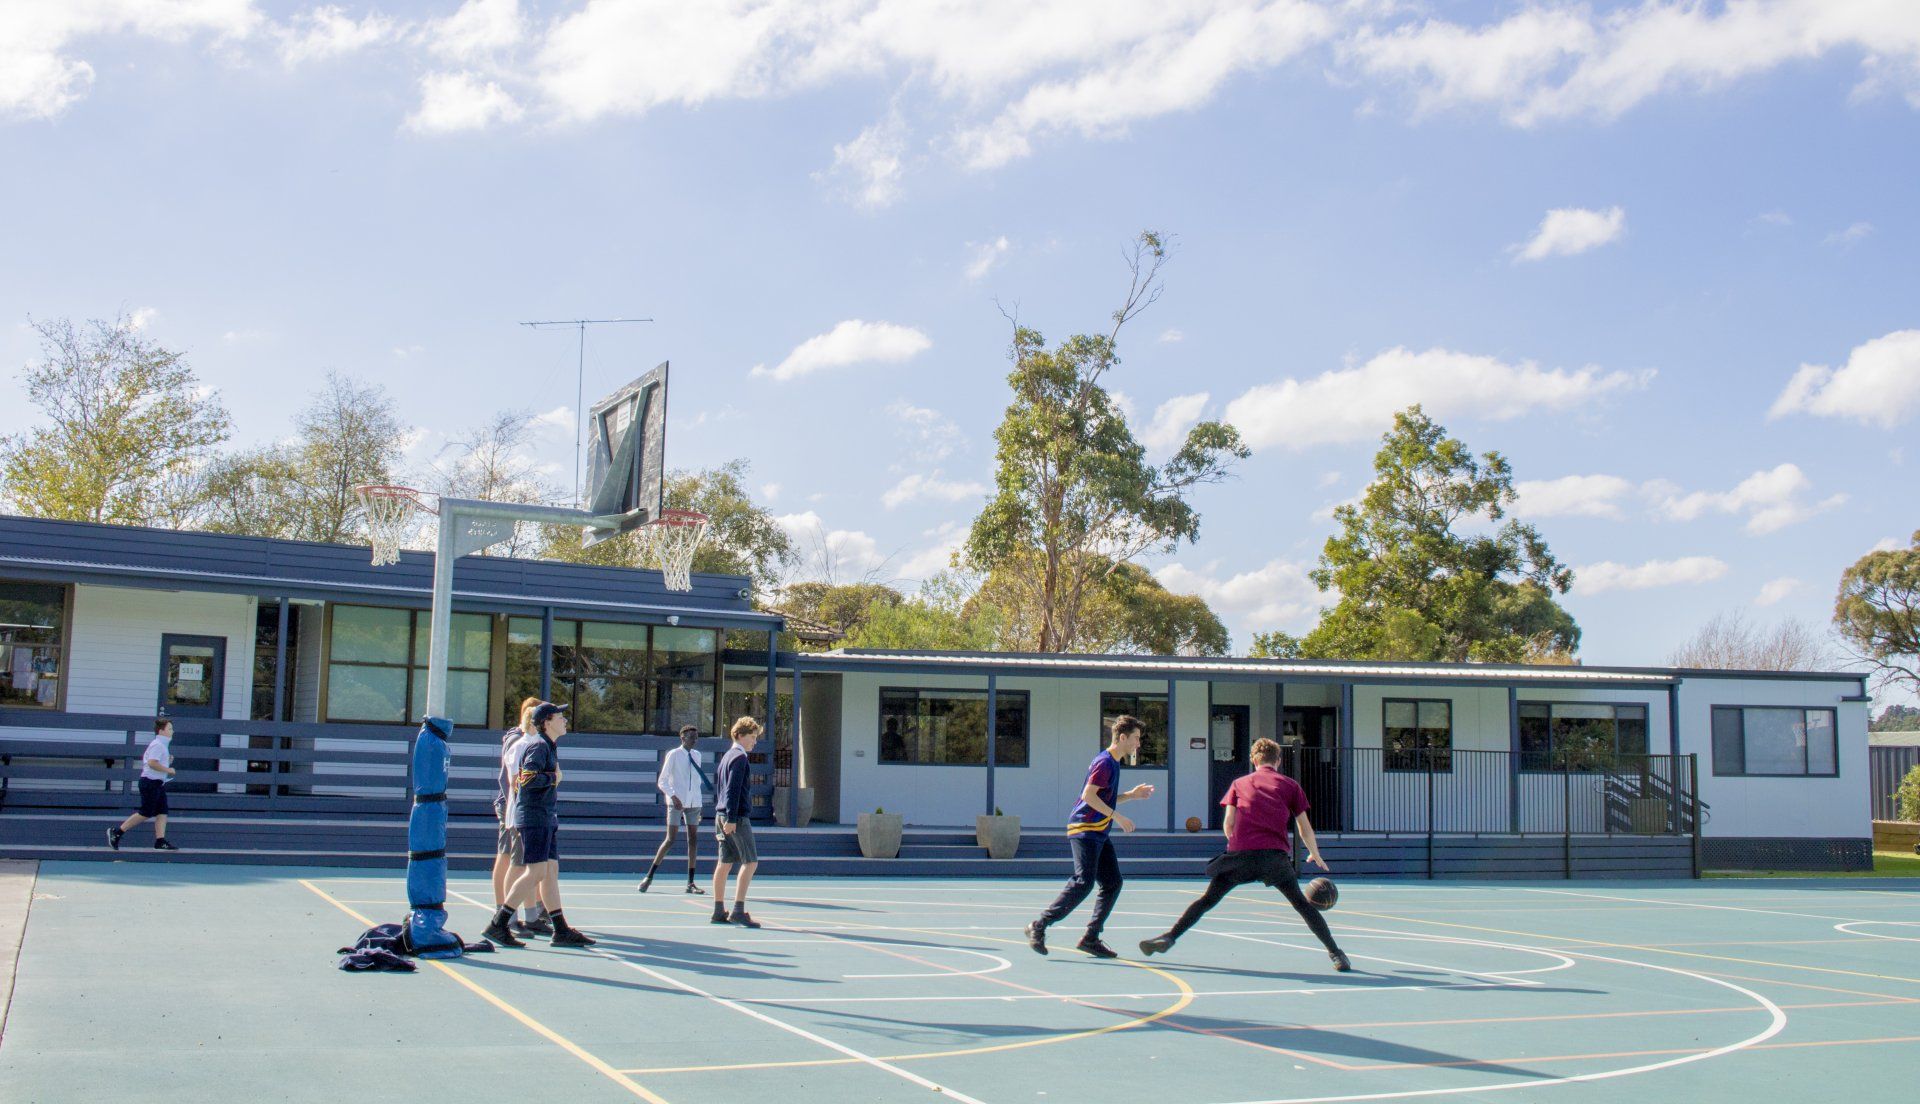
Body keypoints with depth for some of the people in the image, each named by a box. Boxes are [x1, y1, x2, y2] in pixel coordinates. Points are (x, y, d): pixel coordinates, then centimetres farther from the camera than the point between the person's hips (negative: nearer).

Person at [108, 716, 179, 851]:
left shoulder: (163, 745, 17)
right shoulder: (157, 745, -15)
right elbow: (152, 763, -27)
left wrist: (167, 761, 15)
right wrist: (168, 770, -17)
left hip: (158, 783, 10)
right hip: (150, 783, -10)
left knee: (162, 812, 3)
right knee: (146, 813, -5)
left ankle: (160, 841, 1)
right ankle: (117, 832, 3)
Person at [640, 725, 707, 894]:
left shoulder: (697, 756, 12)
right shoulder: (673, 755, -4)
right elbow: (662, 781, -7)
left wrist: (697, 799, 14)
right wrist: (673, 796, -21)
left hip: (693, 804, 5)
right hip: (677, 803, -5)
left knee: (693, 840, 2)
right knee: (670, 840, -6)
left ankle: (690, 883, 5)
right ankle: (649, 877, 4)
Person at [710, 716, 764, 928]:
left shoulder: (726, 756, 18)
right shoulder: (740, 757, -11)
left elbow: (717, 785, 21)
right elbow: (733, 789, -18)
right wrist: (731, 818, -21)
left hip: (722, 816, 10)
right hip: (737, 817, -10)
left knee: (725, 863, 10)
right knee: (750, 862, -7)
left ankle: (719, 912, 12)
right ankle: (738, 911, -13)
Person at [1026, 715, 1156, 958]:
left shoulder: (1113, 763, 19)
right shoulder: (1104, 762, -12)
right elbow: (1088, 796, -20)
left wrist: (1131, 794, 18)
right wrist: (1117, 817, -18)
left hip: (1098, 833, 10)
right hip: (1084, 830, -10)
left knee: (1113, 882, 4)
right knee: (1084, 882, -17)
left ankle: (1090, 938, 7)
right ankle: (1039, 927, -12)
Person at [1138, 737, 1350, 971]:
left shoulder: (1240, 783, 19)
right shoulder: (1290, 785, 17)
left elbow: (1229, 823, 10)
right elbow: (1305, 829, 18)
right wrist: (1315, 855, 33)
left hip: (1239, 853, 0)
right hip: (1275, 854, 0)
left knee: (1207, 900, 10)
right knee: (1301, 903, 11)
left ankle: (1170, 937, 2)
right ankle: (1335, 952, 8)